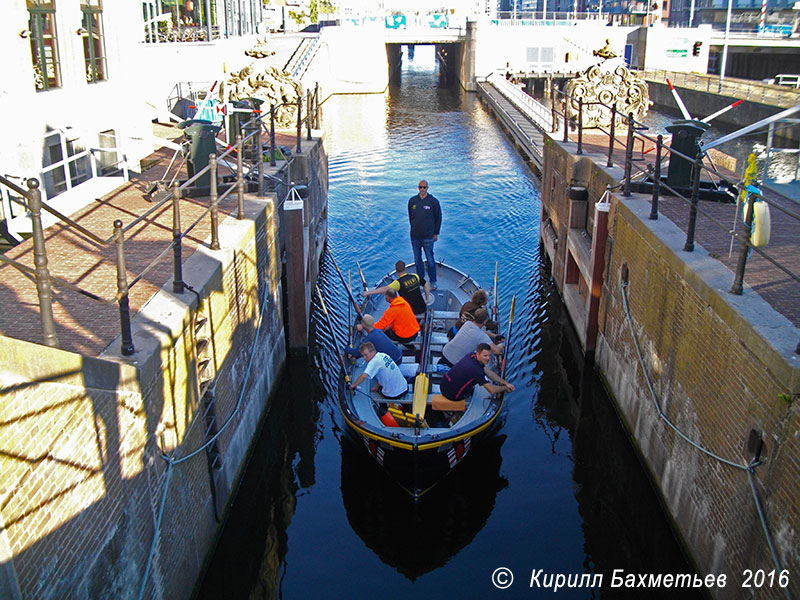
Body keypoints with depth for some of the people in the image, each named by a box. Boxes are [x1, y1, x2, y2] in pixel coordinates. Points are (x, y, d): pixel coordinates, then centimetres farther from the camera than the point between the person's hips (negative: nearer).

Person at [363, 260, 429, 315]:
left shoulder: (398, 282, -18)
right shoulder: (415, 276, -2)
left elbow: (385, 289, -28)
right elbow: (425, 285, 11)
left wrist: (369, 292, -28)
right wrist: (426, 300, 22)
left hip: (412, 312, -5)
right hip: (423, 309, 5)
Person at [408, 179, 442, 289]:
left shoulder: (433, 201, -6)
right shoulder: (412, 200, 3)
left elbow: (438, 218, 1)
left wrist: (436, 233, 2)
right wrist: (414, 228, 14)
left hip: (428, 236, -3)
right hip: (415, 236, 3)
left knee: (430, 260, 1)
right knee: (417, 259, 13)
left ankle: (433, 281, 13)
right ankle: (420, 280, 27)